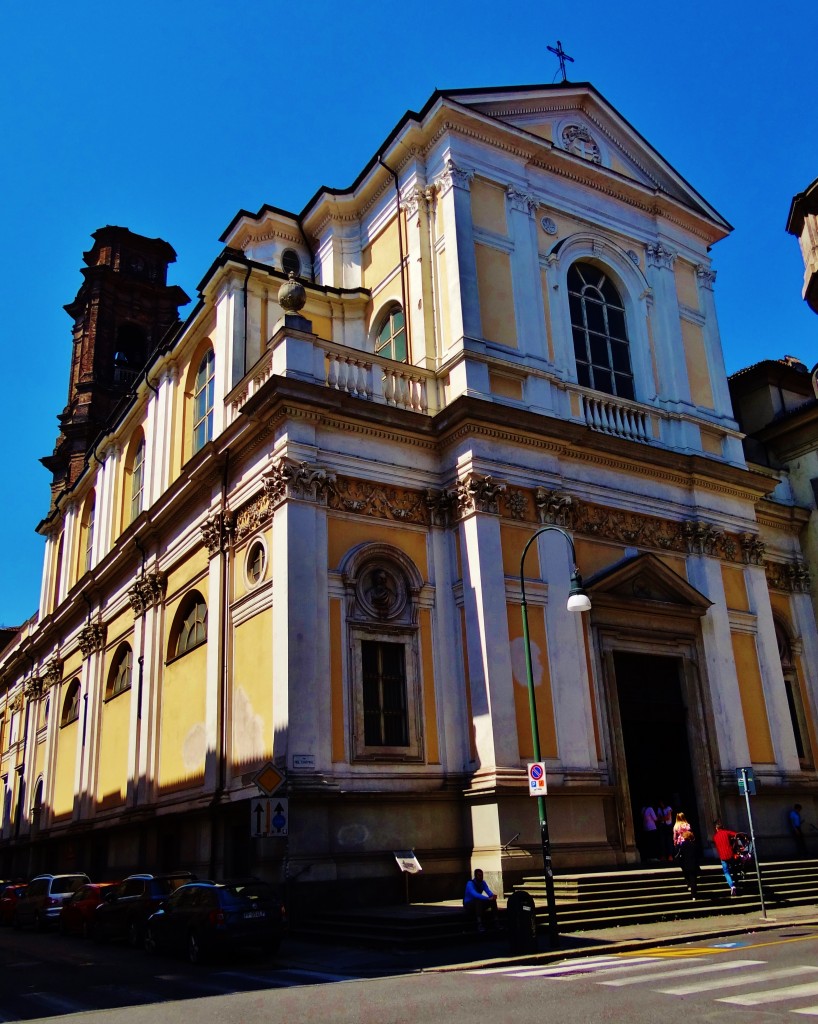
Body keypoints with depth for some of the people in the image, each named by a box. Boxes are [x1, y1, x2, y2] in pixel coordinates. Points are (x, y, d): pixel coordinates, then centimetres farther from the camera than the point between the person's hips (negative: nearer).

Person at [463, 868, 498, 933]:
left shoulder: (483, 883, 0)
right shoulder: (470, 883, -23)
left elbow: (488, 891, -13)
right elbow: (475, 894, -40)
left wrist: (493, 896, -39)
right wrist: (488, 898, -49)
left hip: (478, 903, 7)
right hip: (469, 904, -7)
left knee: (493, 901, -15)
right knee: (478, 901, -38)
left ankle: (494, 922, -15)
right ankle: (479, 925, -42)